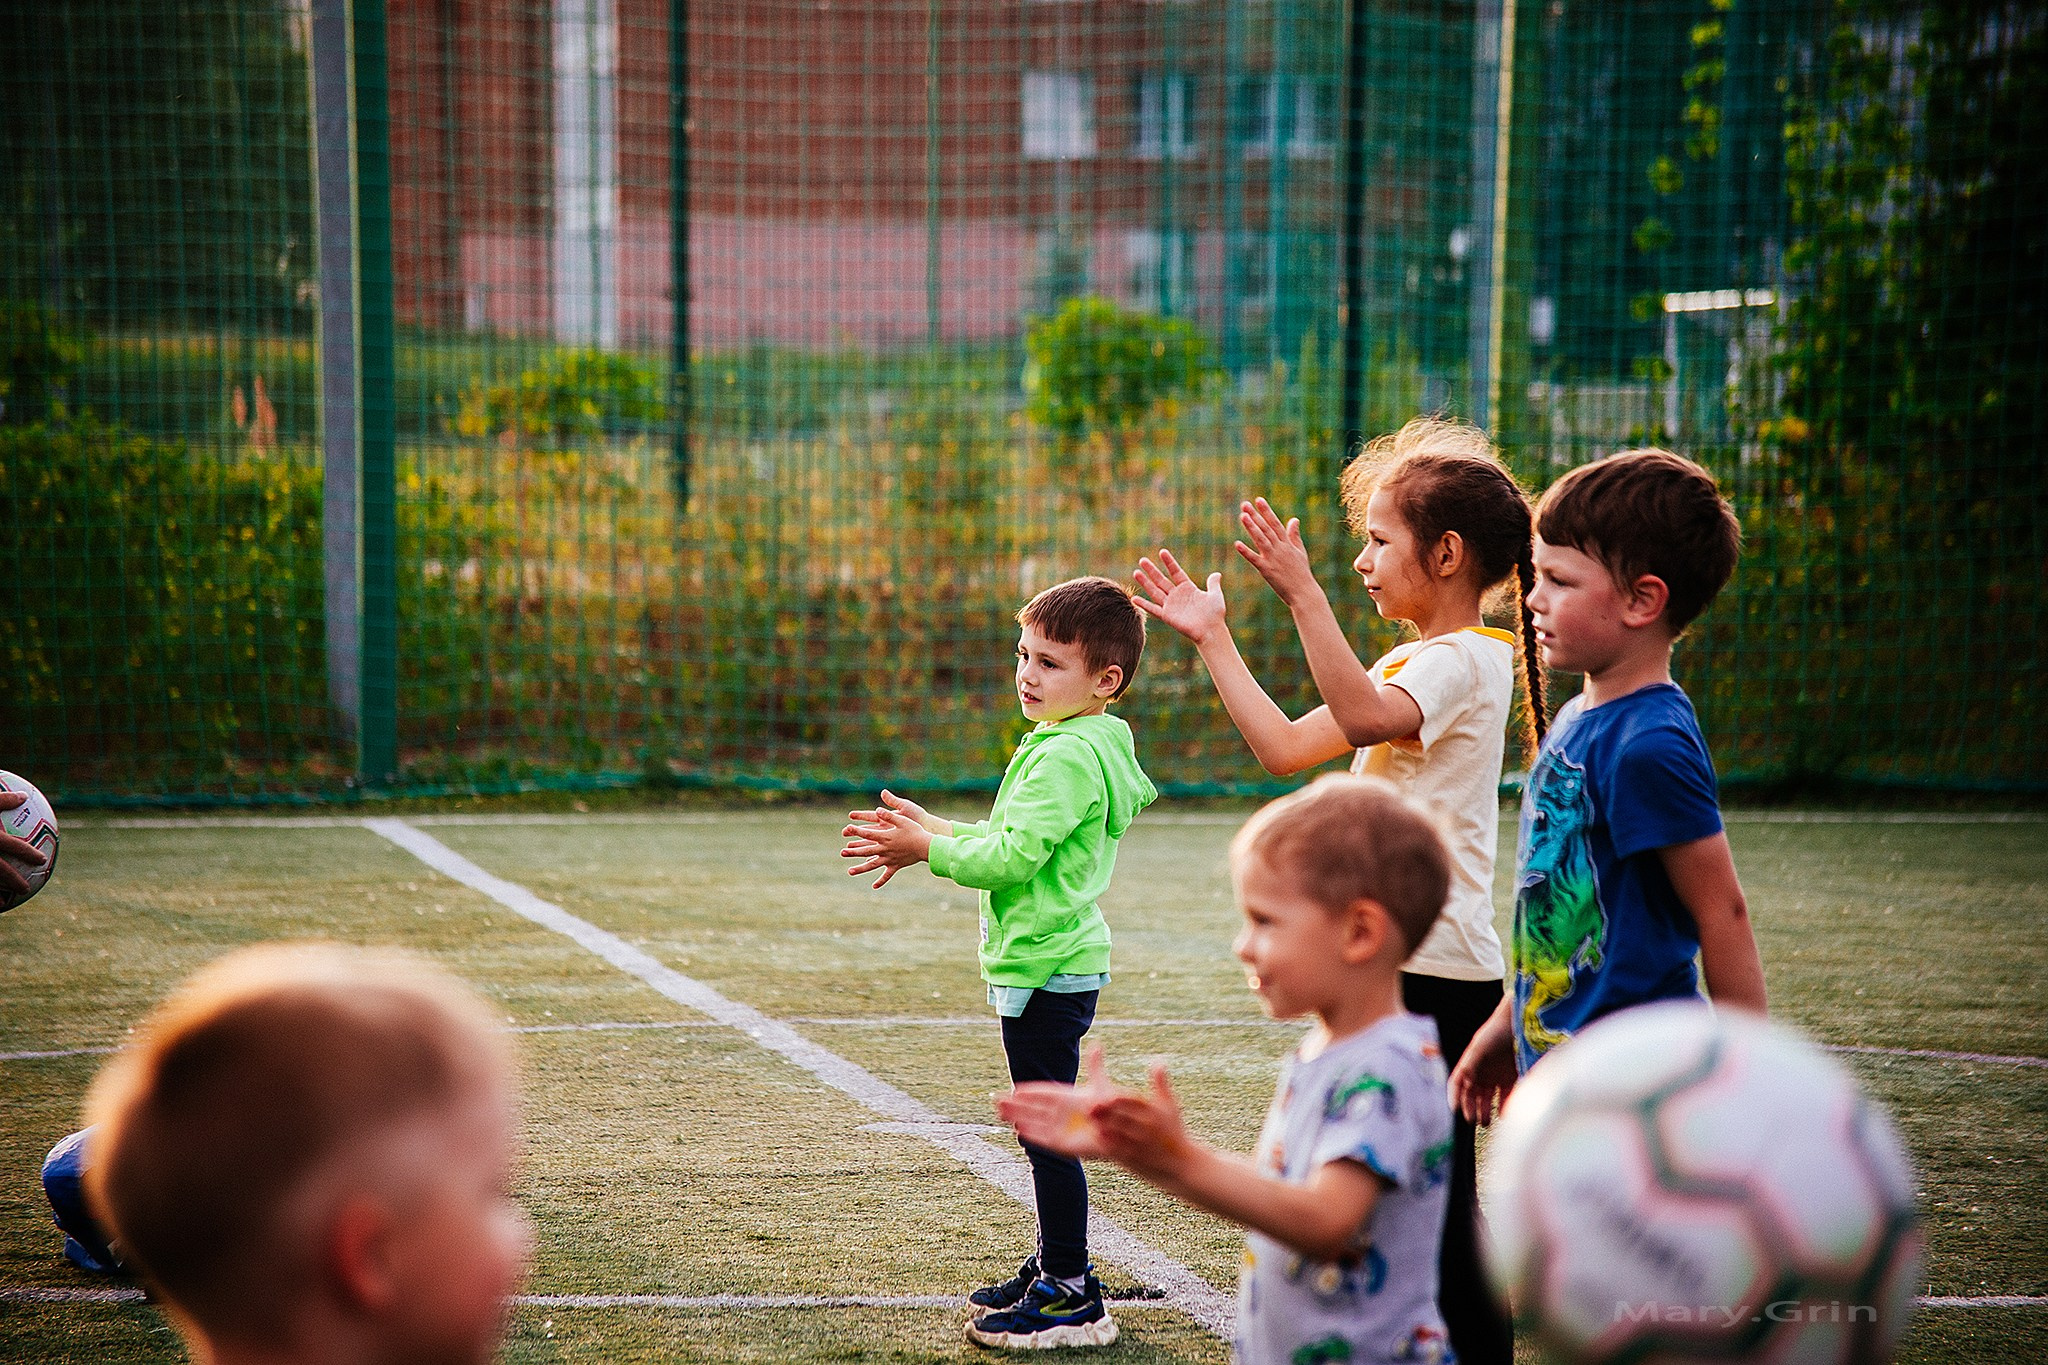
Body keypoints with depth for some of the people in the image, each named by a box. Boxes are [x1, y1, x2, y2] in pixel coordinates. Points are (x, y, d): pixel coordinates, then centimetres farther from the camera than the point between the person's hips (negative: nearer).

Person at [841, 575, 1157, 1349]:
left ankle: (1074, 1299, -1)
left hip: (1046, 969, -11)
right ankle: (1053, 1269, 30)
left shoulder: (1068, 756, -19)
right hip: (1053, 964, 11)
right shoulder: (1078, 746, 15)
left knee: (1049, 1130, -6)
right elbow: (1015, 842, 21)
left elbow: (1012, 856, -23)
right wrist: (936, 833, 14)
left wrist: (930, 849, -12)